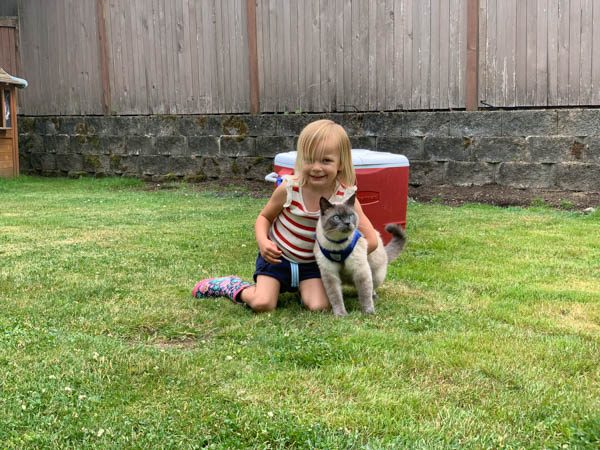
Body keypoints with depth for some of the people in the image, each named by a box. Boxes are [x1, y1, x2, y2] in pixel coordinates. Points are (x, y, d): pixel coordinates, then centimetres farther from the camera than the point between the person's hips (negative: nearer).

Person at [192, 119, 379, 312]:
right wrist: (262, 241, -22)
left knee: (319, 307, -18)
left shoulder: (346, 197, -20)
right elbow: (264, 217, -3)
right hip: (277, 255, -1)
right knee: (262, 304, -16)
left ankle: (303, 289, 15)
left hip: (311, 263, 1)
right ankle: (233, 287, 15)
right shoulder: (289, 188, -20)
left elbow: (371, 241, -18)